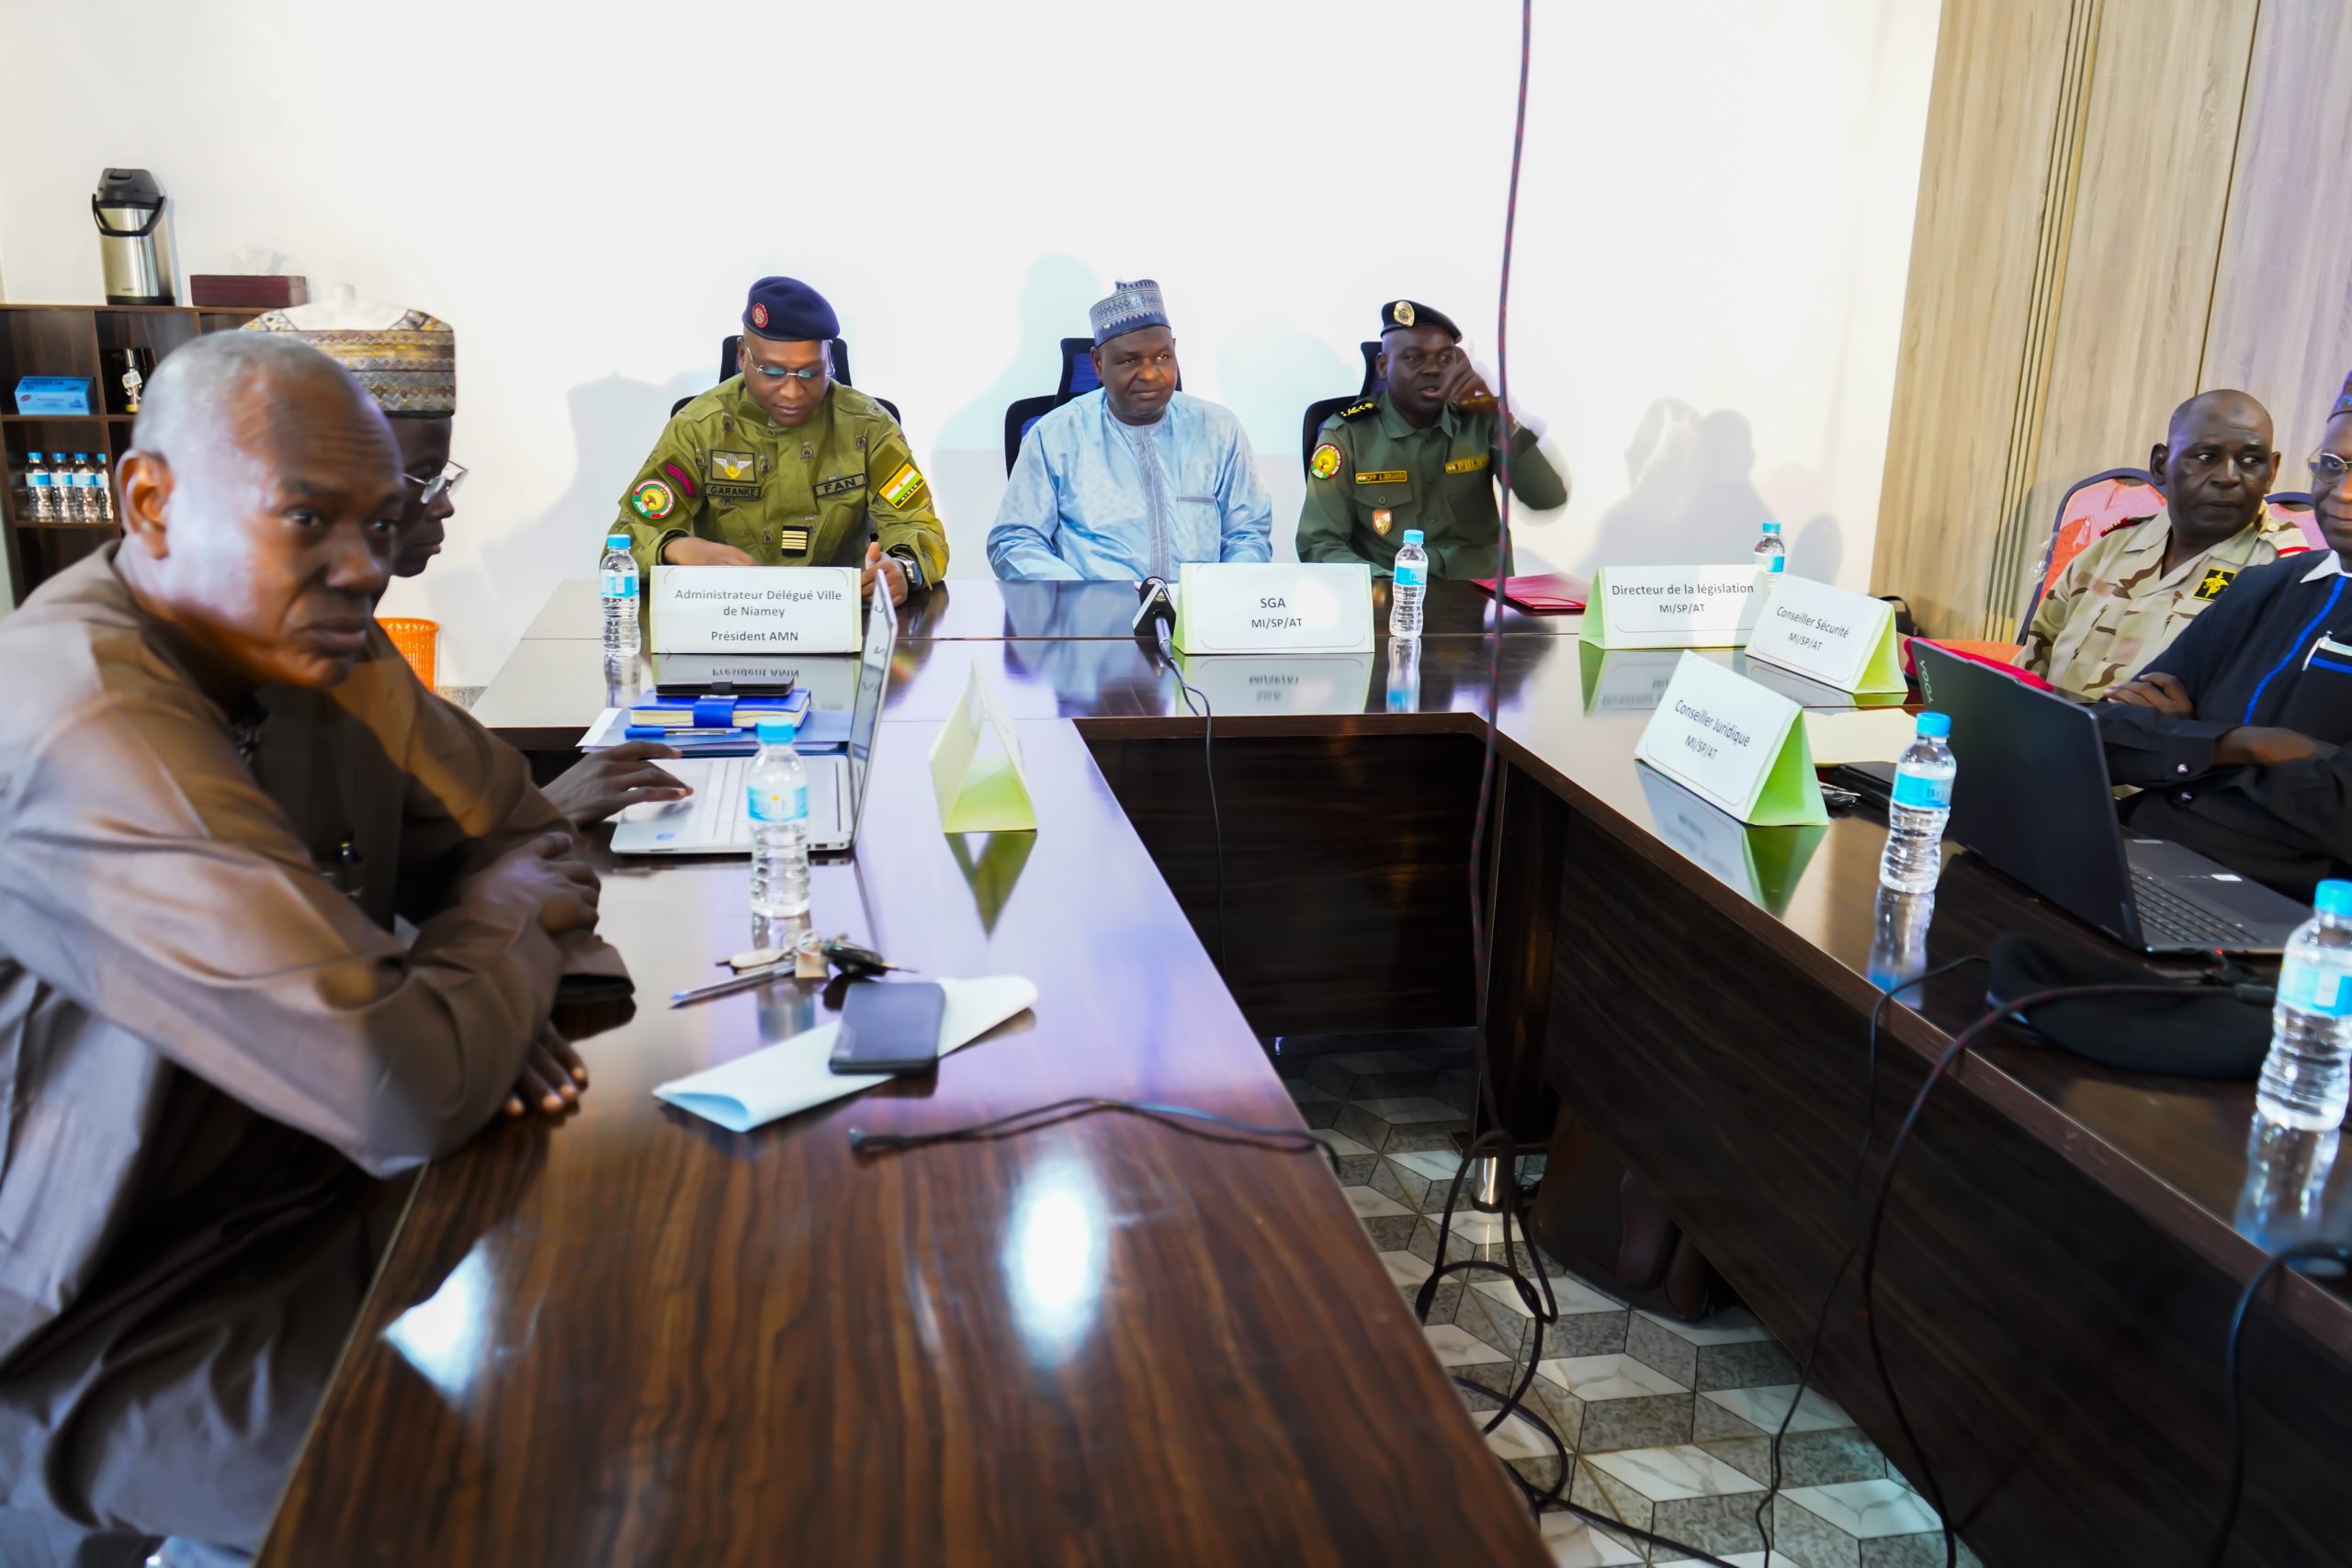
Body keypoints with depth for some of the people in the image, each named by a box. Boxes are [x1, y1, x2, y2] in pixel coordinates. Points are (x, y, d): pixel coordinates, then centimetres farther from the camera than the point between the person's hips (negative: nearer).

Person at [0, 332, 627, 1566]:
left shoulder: (309, 645, -2)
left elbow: (516, 830, 8)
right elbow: (413, 1091, -35)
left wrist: (507, 984, -14)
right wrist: (515, 915, -14)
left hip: (324, 1191, 8)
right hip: (128, 1346, -8)